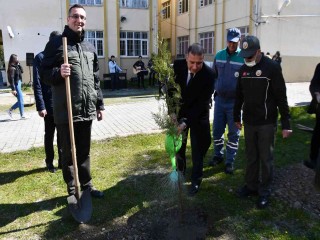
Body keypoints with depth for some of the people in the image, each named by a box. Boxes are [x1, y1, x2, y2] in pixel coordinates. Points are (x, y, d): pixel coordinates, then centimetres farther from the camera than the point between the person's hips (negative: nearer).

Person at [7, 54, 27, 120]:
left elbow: (22, 71, 16)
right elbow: (11, 79, -19)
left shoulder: (16, 66, 11)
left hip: (18, 84, 9)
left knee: (20, 100, 14)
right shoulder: (12, 68, -15)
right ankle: (22, 115, 3)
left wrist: (19, 65, 3)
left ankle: (10, 110, 22)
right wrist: (13, 89, -22)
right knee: (21, 101, -4)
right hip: (16, 85, -9)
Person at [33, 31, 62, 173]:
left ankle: (62, 160, 24)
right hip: (49, 105, -4)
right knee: (49, 134, 9)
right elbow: (37, 84, -9)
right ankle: (49, 162, 23)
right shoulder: (41, 58, -4)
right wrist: (40, 106, -15)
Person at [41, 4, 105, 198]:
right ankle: (72, 190, 21)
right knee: (69, 152, 7)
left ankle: (87, 184, 30)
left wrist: (99, 104, 15)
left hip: (87, 110, 5)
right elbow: (45, 73, -2)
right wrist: (58, 73, -24)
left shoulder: (90, 47, 14)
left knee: (84, 151, 15)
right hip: (66, 111, -4)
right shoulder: (56, 43, -2)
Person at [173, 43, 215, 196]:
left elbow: (202, 102, -25)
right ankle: (180, 173, 39)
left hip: (198, 115, -3)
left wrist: (186, 122, -33)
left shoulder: (209, 74, -26)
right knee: (178, 145, 16)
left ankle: (196, 180, 21)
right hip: (179, 112, 3)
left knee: (197, 149, 5)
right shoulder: (177, 65, -17)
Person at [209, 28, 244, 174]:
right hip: (219, 99, 4)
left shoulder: (244, 58, -8)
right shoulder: (219, 55, 4)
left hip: (235, 101, -3)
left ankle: (230, 161, 18)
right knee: (217, 130, 11)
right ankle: (218, 155, 30)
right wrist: (215, 89, 8)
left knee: (233, 133, 6)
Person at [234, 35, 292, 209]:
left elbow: (281, 97, -11)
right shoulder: (244, 69, 5)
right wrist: (237, 117, 17)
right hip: (249, 122, 5)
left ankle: (265, 191, 20)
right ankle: (251, 185, 29)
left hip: (267, 123, -5)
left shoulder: (272, 67, -11)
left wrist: (286, 124, -12)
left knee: (266, 158, 6)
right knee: (251, 157, 14)